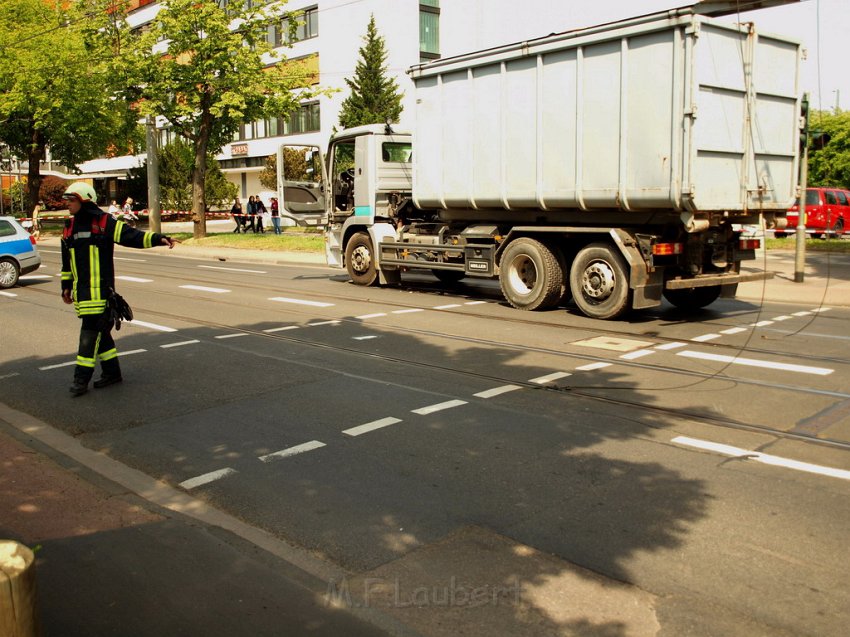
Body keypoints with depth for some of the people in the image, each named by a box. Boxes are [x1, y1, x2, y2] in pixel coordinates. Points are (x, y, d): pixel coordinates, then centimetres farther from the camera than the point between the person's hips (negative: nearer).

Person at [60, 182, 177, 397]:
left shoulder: (104, 223, -6)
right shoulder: (69, 227, 14)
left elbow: (131, 235, -14)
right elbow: (67, 261, 22)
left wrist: (158, 238, -27)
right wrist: (66, 286, 23)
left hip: (99, 289, -7)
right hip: (81, 291, 7)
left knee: (91, 332, -7)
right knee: (99, 332, 12)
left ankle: (82, 379, -1)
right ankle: (112, 373, 23)